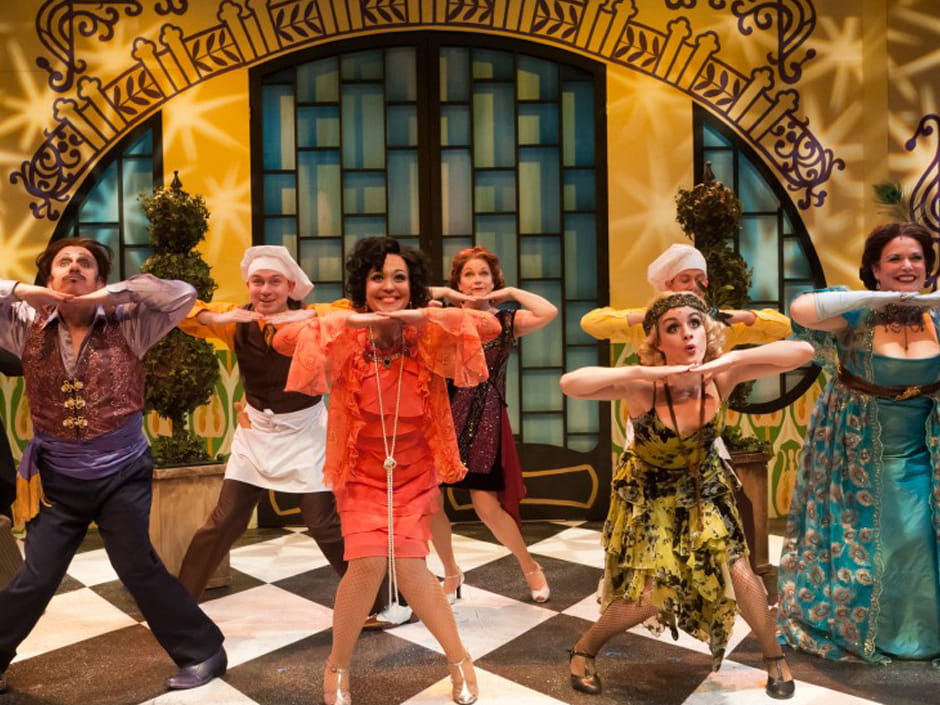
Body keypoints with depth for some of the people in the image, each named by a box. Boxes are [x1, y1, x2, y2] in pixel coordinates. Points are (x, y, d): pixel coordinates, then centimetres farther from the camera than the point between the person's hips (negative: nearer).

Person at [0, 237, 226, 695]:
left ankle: (202, 650, 17)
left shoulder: (126, 324, -7)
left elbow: (183, 297, -17)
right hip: (57, 479, 2)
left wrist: (112, 295, -20)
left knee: (136, 566, 2)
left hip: (122, 474, -2)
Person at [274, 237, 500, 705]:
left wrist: (424, 316, -33)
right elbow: (283, 340, -24)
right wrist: (349, 321, -33)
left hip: (414, 472, 0)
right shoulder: (346, 338, -13)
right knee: (368, 561, -14)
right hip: (361, 471, 0)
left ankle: (459, 660, 17)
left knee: (408, 564, -9)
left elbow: (490, 327, -23)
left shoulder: (428, 338, -13)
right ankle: (337, 667, 14)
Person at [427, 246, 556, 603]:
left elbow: (549, 312, -18)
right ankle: (452, 573, 26)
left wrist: (511, 291, -7)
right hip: (445, 413, 2)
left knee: (486, 506, -4)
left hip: (485, 418, -2)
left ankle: (530, 567, 23)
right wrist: (443, 293, -5)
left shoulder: (507, 321, 1)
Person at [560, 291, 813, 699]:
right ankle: (584, 649, 23)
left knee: (738, 574, -1)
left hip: (703, 487, 3)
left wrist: (732, 358, -39)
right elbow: (569, 384, -47)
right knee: (649, 597, -5)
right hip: (647, 492, -3)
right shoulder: (643, 388, -32)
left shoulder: (721, 378, -24)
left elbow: (803, 352, -28)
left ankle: (774, 657, 29)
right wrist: (640, 372, -48)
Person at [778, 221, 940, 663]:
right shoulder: (857, 317, -18)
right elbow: (801, 309, -36)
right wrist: (879, 297, -31)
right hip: (858, 451, -3)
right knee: (855, 538, 9)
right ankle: (846, 625, 33)